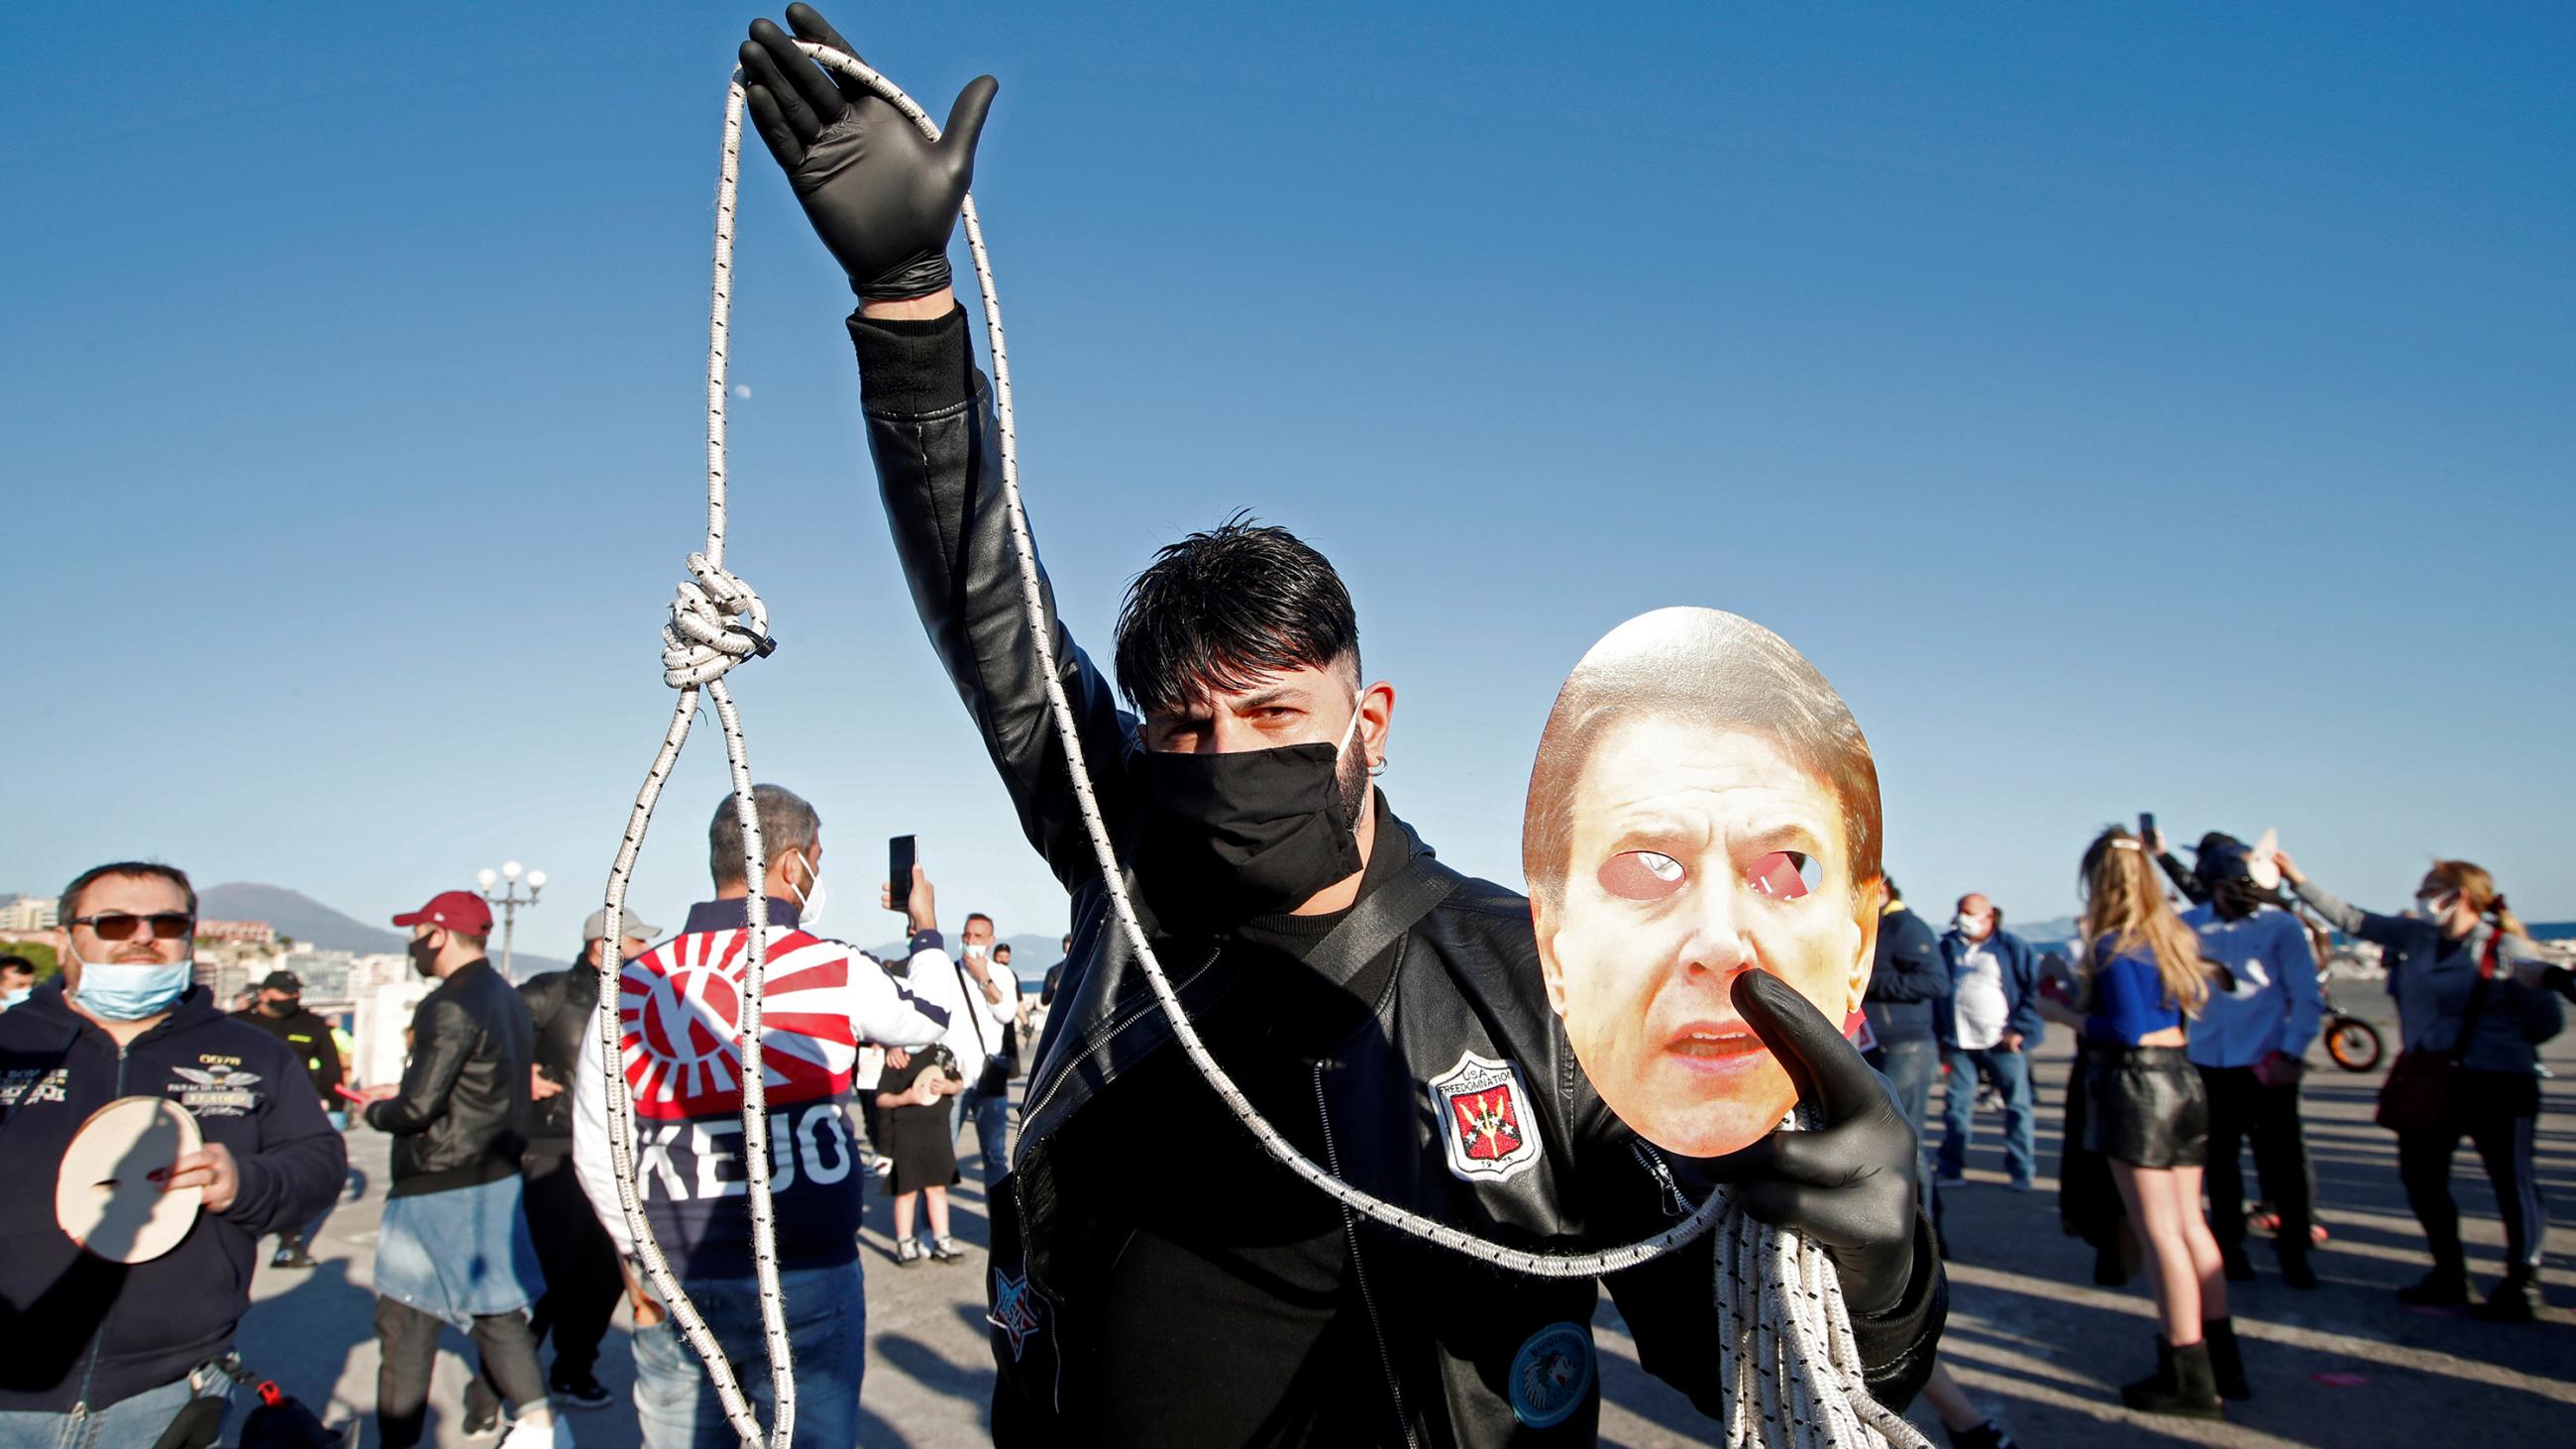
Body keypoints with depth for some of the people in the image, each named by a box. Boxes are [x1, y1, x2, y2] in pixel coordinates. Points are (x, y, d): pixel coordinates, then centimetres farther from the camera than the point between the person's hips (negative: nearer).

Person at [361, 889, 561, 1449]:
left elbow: (417, 1107, -21)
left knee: (405, 1320, 3)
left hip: (438, 1188, -9)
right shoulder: (509, 999, 11)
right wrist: (402, 1092, 16)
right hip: (497, 1177, 9)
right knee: (496, 1307, 14)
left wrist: (376, 1110, 0)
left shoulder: (452, 1005, -19)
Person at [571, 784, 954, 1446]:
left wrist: (642, 1253, 16)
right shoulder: (834, 970, -10)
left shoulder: (630, 986, -1)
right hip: (805, 1284, -3)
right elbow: (932, 1017, 9)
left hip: (674, 1291, 4)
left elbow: (594, 1152, 3)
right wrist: (926, 929, 26)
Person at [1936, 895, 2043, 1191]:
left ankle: (2022, 1172, 12)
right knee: (1956, 1105, 5)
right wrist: (1940, 1036, 10)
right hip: (1959, 1044, 3)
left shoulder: (2013, 947, -5)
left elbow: (2036, 988, -6)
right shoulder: (1947, 947, 9)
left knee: (2018, 1105, 3)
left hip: (2004, 1044, -3)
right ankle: (1950, 1169, 13)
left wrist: (2019, 1029, -11)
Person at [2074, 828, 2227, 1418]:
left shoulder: (2112, 945, -15)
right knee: (2190, 1222, 16)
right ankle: (2219, 1352, 25)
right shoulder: (2172, 935, 9)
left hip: (2135, 1081, -8)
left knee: (2159, 1230, -2)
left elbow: (2129, 1027, -19)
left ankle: (2188, 1377, 3)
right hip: (2181, 1076, 8)